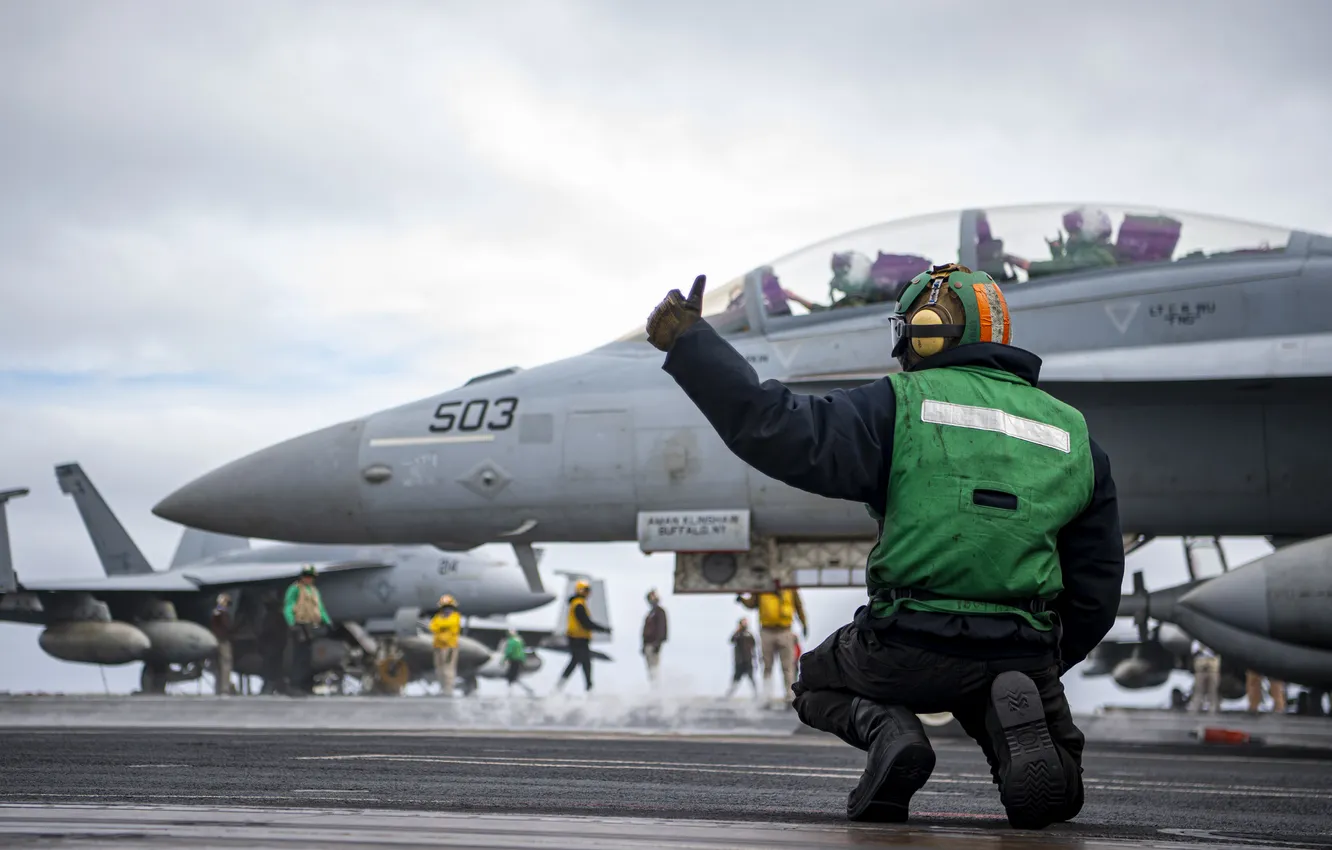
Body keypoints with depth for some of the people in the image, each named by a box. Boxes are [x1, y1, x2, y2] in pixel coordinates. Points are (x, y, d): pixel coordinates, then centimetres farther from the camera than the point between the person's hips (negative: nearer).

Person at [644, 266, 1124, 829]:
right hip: (1022, 655, 3)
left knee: (819, 682, 32)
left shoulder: (903, 405, -1)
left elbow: (785, 434, -14)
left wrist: (689, 342, -7)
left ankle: (885, 727, -4)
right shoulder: (1073, 434, 15)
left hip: (908, 648, -2)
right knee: (1054, 797, 27)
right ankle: (1015, 713, -9)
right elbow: (1097, 589, 16)